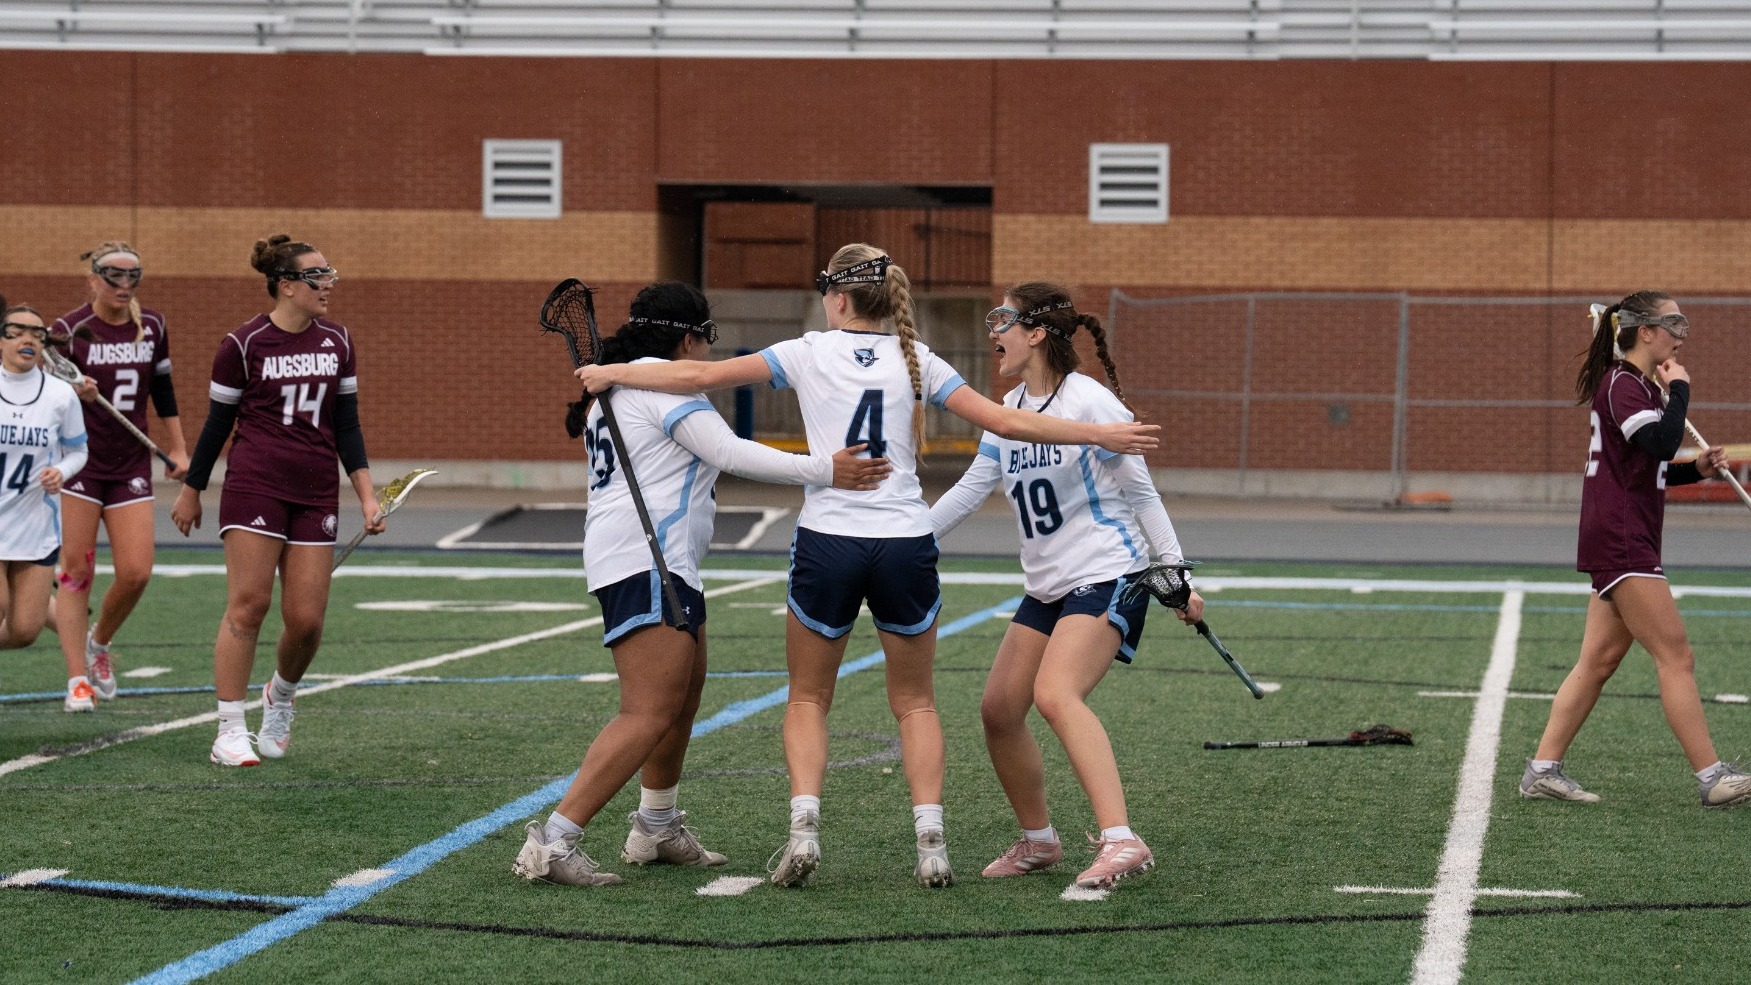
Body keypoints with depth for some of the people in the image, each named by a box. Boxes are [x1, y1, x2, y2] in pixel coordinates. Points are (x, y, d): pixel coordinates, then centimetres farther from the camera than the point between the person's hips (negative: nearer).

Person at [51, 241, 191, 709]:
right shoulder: (68, 329, -10)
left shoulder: (152, 326, 3)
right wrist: (72, 390, -31)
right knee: (77, 570, -4)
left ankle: (99, 642, 25)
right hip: (77, 461, -4)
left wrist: (177, 447, 15)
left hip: (131, 466, 4)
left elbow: (163, 389, 16)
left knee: (136, 573, -4)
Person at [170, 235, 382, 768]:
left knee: (306, 620, -1)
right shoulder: (243, 344, -4)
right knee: (248, 604, -10)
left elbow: (346, 425, 12)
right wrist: (191, 492, 10)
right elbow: (217, 422, 4)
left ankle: (280, 696, 30)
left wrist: (367, 495, 4)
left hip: (316, 494, 4)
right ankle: (230, 731, -3)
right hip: (254, 486, -4)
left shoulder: (337, 341, 9)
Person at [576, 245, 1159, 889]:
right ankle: (930, 840, 1)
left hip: (827, 541, -1)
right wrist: (1100, 435, 7)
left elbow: (699, 376, -1)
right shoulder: (917, 359, 5)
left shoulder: (809, 353, 1)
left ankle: (803, 825, -6)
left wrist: (611, 373, 12)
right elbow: (1005, 422, 0)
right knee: (914, 701, 14)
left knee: (808, 697, 14)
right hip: (905, 544, 1)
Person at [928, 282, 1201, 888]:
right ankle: (1038, 841, 23)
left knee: (1055, 695, -28)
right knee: (998, 708, 5)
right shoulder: (1008, 410, 10)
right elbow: (971, 488, 16)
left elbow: (1141, 492, -9)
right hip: (1046, 588, 9)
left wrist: (1177, 573, -11)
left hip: (1108, 578, -9)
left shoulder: (1090, 402, -13)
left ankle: (1120, 841, -35)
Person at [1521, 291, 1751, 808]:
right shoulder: (1621, 384, -12)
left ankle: (1542, 769, 9)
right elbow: (1662, 442, -28)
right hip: (1620, 544, -10)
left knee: (1598, 660, 8)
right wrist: (1679, 390, -15)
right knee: (1676, 657, -9)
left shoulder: (1637, 385, 19)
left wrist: (1696, 469, 11)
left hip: (1625, 545, 10)